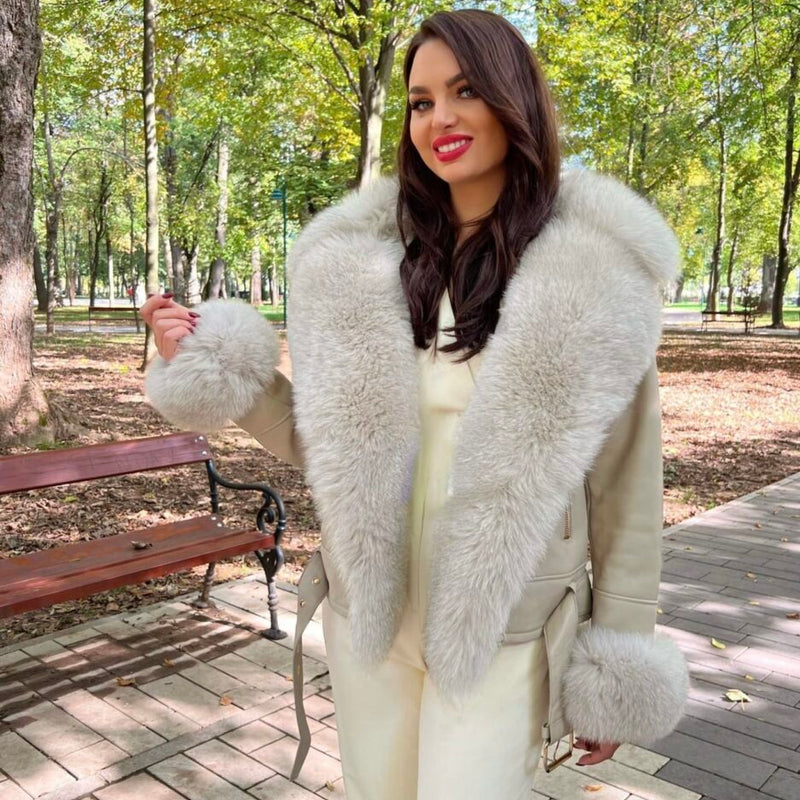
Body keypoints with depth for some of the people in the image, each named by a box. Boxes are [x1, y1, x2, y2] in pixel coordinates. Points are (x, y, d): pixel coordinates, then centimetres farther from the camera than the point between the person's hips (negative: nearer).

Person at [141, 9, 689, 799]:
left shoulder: (596, 271, -10)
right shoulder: (364, 264, -1)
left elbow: (624, 480, -5)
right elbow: (324, 444, 5)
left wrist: (617, 660, -2)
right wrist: (214, 367, -6)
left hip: (501, 627, -3)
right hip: (368, 612, 4)